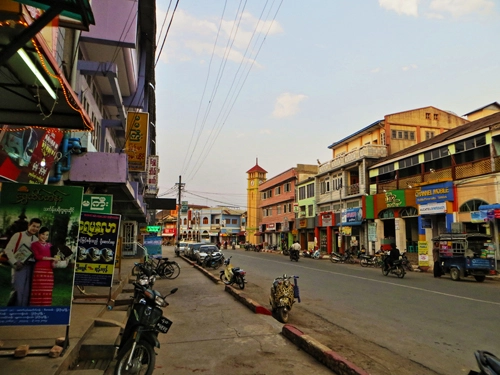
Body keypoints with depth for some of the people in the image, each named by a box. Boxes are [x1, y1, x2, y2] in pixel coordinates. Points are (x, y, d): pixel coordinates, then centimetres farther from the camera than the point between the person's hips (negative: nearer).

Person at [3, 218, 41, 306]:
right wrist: (15, 262, -10)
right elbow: (8, 250, -2)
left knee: (27, 291, 6)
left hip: (31, 267, 4)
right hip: (19, 266, -4)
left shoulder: (37, 240, 13)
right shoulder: (18, 235, 1)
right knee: (18, 290, -8)